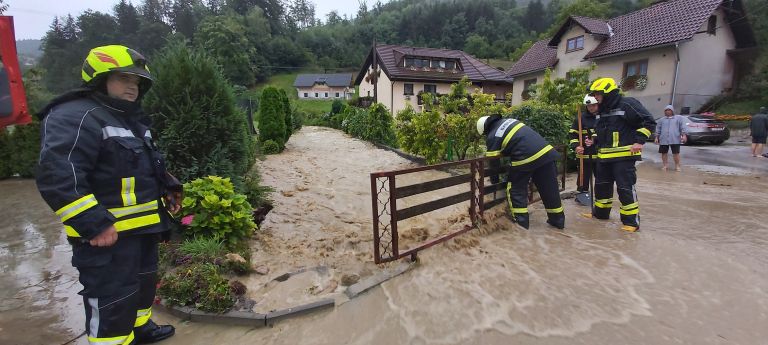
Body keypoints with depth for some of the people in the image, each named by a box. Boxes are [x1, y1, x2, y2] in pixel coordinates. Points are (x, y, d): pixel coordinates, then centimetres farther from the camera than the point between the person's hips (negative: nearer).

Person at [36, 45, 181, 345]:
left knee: (143, 283, 26)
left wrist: (169, 187, 13)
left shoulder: (131, 119, 15)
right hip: (107, 235, -10)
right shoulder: (75, 117, -17)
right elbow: (57, 178, -26)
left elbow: (148, 164, 27)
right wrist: (94, 225, -27)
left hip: (142, 228, 10)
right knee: (112, 303, 1)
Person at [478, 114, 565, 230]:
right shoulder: (508, 121, 20)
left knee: (516, 190, 12)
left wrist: (495, 181, 19)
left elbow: (494, 162, 6)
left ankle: (521, 224, 13)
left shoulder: (492, 137, 2)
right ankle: (558, 220, 31)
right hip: (547, 152, 7)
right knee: (550, 189, 17)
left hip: (525, 159, -7)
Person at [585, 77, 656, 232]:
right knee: (601, 185, 16)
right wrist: (594, 141, 13)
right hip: (604, 156, 8)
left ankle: (631, 221, 6)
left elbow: (649, 122, -10)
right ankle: (601, 212, 31)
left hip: (624, 156, -8)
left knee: (625, 188, -5)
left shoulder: (627, 104, -10)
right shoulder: (603, 110, 15)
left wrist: (639, 141, -17)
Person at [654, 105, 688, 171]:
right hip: (663, 140, 2)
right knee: (664, 153, 4)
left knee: (676, 153, -3)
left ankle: (677, 166, 5)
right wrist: (657, 137, 8)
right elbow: (658, 129, 16)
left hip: (675, 139, -2)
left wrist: (684, 135, -8)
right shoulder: (661, 119, 18)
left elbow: (683, 127, 4)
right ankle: (665, 165, 13)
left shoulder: (679, 118, 12)